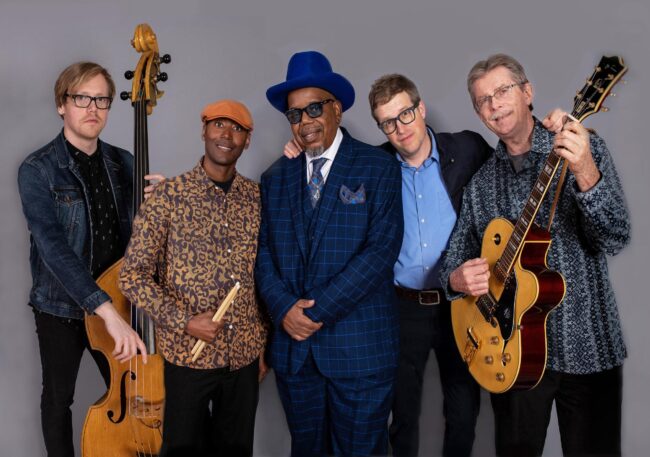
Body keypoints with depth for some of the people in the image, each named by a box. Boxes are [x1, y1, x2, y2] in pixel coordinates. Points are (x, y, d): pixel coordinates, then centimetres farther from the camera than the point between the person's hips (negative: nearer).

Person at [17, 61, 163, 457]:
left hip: (115, 302, 4)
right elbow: (52, 247, -27)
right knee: (58, 399, 15)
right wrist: (105, 308, -37)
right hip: (60, 307, -3)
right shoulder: (38, 170, -16)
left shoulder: (123, 163, -1)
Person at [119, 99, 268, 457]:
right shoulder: (168, 197, -9)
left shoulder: (257, 198, 2)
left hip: (245, 357, 3)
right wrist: (185, 321, -16)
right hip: (187, 355, -3)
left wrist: (264, 344, 9)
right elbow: (133, 276, -8)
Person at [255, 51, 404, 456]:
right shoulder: (275, 178, 10)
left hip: (360, 346, -4)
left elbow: (382, 248, -12)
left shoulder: (378, 168, -3)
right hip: (293, 346, 4)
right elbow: (263, 251, 7)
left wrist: (319, 309, -15)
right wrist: (283, 308, -10)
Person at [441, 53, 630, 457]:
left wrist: (586, 176, -31)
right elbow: (456, 261, 9)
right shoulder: (481, 182, 6)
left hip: (588, 344, -2)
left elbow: (615, 240, -14)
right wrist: (457, 279, -14)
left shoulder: (584, 148, -4)